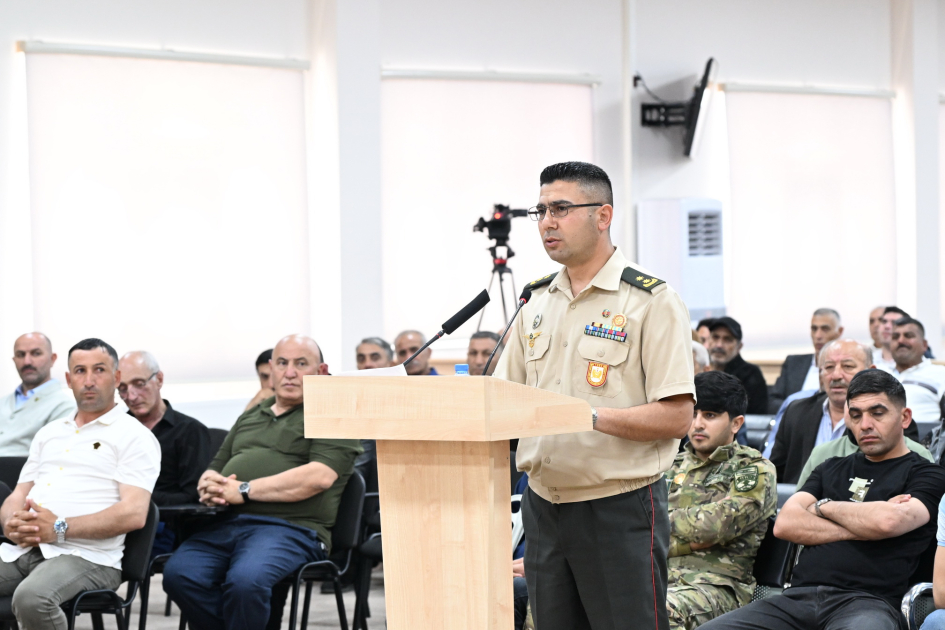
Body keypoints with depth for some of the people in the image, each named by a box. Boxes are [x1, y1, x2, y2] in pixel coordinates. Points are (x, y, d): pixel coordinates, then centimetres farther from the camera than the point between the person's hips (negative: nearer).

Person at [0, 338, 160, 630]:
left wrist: (59, 528, -16)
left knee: (31, 598, -36)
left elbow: (133, 513, -10)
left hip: (87, 556, -6)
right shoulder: (49, 433, 25)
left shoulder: (133, 436, 3)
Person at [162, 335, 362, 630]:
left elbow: (319, 477, -10)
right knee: (179, 573, -24)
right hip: (226, 525, 6)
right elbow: (215, 470, 30)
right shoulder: (250, 417, 28)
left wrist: (243, 490, -11)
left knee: (245, 580, -36)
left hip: (291, 526, -6)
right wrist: (209, 486, 2)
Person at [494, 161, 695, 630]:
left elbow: (676, 417, -14)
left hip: (619, 505, -6)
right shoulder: (537, 301, 13)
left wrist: (593, 417, -23)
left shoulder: (650, 301, -7)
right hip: (543, 504, 6)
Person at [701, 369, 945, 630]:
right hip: (799, 596, 5)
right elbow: (784, 524, 11)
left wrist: (824, 507, 7)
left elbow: (888, 521, -12)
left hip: (867, 601, -5)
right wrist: (860, 528, 1)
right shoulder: (832, 469, 27)